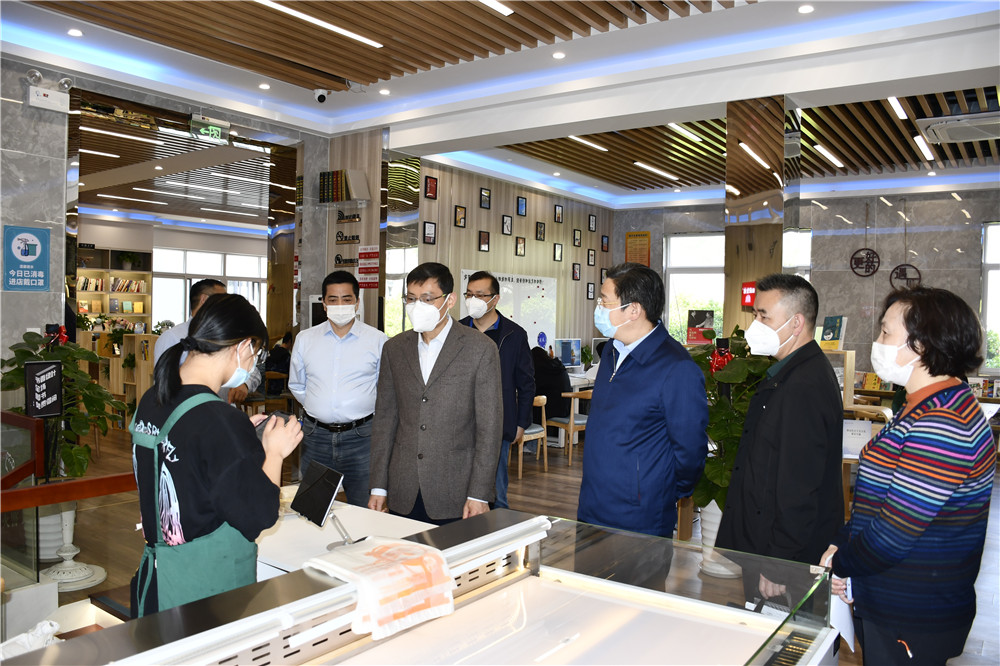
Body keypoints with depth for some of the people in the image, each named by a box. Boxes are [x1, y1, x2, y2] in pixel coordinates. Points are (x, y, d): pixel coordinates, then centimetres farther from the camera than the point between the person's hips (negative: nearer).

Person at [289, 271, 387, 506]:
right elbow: (296, 385, 19)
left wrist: (362, 408, 4)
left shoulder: (378, 340, 1)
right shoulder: (305, 339, 9)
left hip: (360, 436, -2)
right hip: (315, 435, 3)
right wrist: (318, 408, 11)